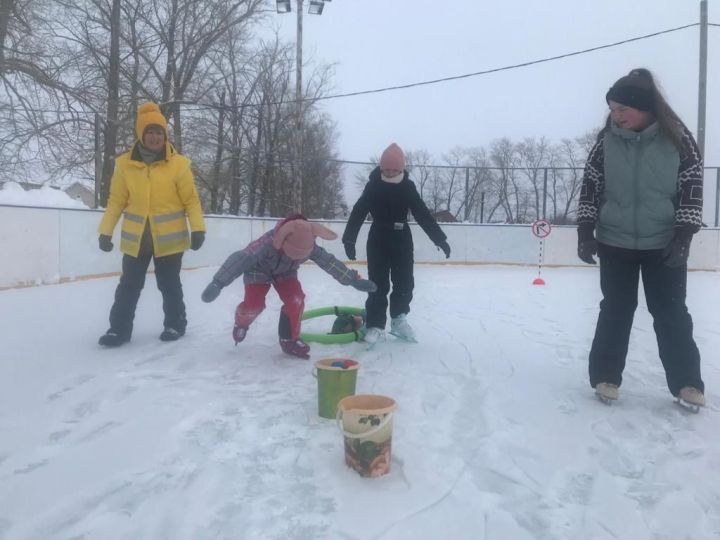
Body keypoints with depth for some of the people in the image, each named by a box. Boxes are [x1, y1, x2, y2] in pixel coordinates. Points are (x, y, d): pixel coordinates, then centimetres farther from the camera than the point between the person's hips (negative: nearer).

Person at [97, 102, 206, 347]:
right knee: (128, 286, 8)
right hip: (135, 238, 2)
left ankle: (175, 324, 28)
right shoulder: (125, 164, -1)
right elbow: (116, 201, 3)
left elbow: (191, 200, -5)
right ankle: (119, 328, 19)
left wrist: (198, 229, -14)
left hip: (169, 238, -2)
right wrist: (105, 231, 0)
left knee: (169, 285, 11)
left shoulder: (178, 164, -7)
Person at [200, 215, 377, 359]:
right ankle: (241, 323, 17)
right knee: (254, 304, -20)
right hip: (259, 270, -3)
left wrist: (354, 280, -22)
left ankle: (289, 340, -1)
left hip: (285, 272, 4)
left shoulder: (309, 246, -30)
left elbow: (331, 263, -23)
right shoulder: (269, 242, -44)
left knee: (296, 300, -19)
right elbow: (241, 259, -47)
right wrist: (217, 284, -53)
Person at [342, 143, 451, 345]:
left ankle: (398, 319, 23)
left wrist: (439, 238, -5)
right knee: (378, 284, -1)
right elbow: (358, 213, -9)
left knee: (404, 283, 5)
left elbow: (423, 214, -1)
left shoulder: (408, 187, -1)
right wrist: (349, 239, -18)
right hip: (378, 240, -2)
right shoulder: (373, 186, -7)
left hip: (402, 240, 2)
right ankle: (375, 325, 6)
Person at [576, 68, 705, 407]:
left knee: (671, 312, 5)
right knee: (615, 310, 6)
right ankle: (606, 376, 17)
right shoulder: (606, 140, -3)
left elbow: (692, 188, -4)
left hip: (664, 243, -1)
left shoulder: (677, 138, -7)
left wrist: (683, 236, -11)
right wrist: (585, 232, -7)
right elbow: (590, 187, 0)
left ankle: (687, 382, 18)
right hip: (615, 242, 1)